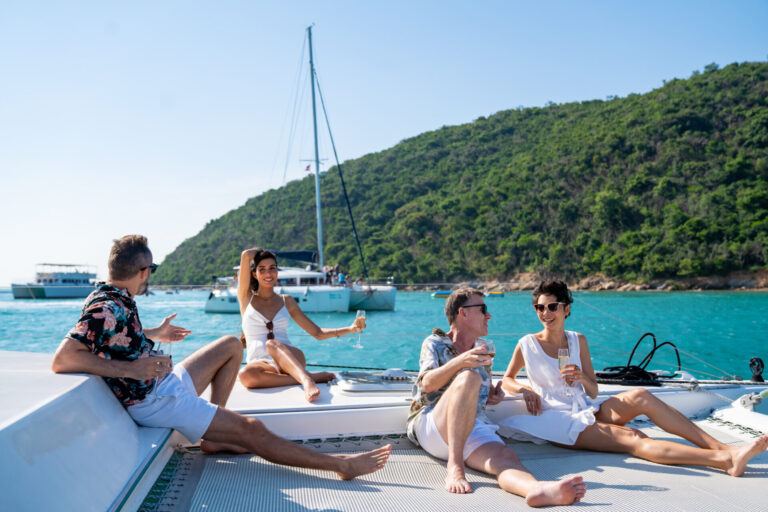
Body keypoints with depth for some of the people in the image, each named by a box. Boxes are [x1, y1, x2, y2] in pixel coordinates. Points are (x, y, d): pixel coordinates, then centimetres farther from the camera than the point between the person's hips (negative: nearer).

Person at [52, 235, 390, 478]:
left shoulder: (116, 299, 4)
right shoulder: (106, 308, -24)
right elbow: (62, 360, -33)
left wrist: (154, 334, 32)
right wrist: (130, 369, -35)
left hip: (166, 382, 10)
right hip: (156, 401, -10)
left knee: (231, 345, 19)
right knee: (250, 429, -12)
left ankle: (215, 435, 14)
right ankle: (341, 465, -5)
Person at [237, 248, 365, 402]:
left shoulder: (286, 301, 16)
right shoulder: (246, 297, 11)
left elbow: (318, 333, 16)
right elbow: (246, 255, -1)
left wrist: (350, 329, 4)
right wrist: (258, 252, 20)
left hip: (291, 359, 1)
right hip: (261, 363, -1)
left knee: (272, 344, -35)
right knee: (246, 375, -38)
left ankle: (306, 380, -58)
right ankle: (313, 377, -35)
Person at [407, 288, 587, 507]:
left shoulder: (483, 352, 26)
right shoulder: (434, 343, 12)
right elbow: (427, 384, -7)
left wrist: (494, 396, 12)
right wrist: (459, 362, -23)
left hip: (475, 428, 4)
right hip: (432, 428, -3)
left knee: (506, 456, -31)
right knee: (469, 377, -31)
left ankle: (537, 489, -66)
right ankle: (454, 466, -39)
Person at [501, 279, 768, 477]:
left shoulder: (578, 341, 10)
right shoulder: (527, 344, -1)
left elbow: (593, 392, 10)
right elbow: (507, 380, 12)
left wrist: (583, 378, -13)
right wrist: (525, 389, -10)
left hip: (586, 409, 5)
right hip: (559, 423, -5)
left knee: (639, 396, -23)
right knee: (631, 437, -27)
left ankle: (722, 448, -26)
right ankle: (724, 459, -39)